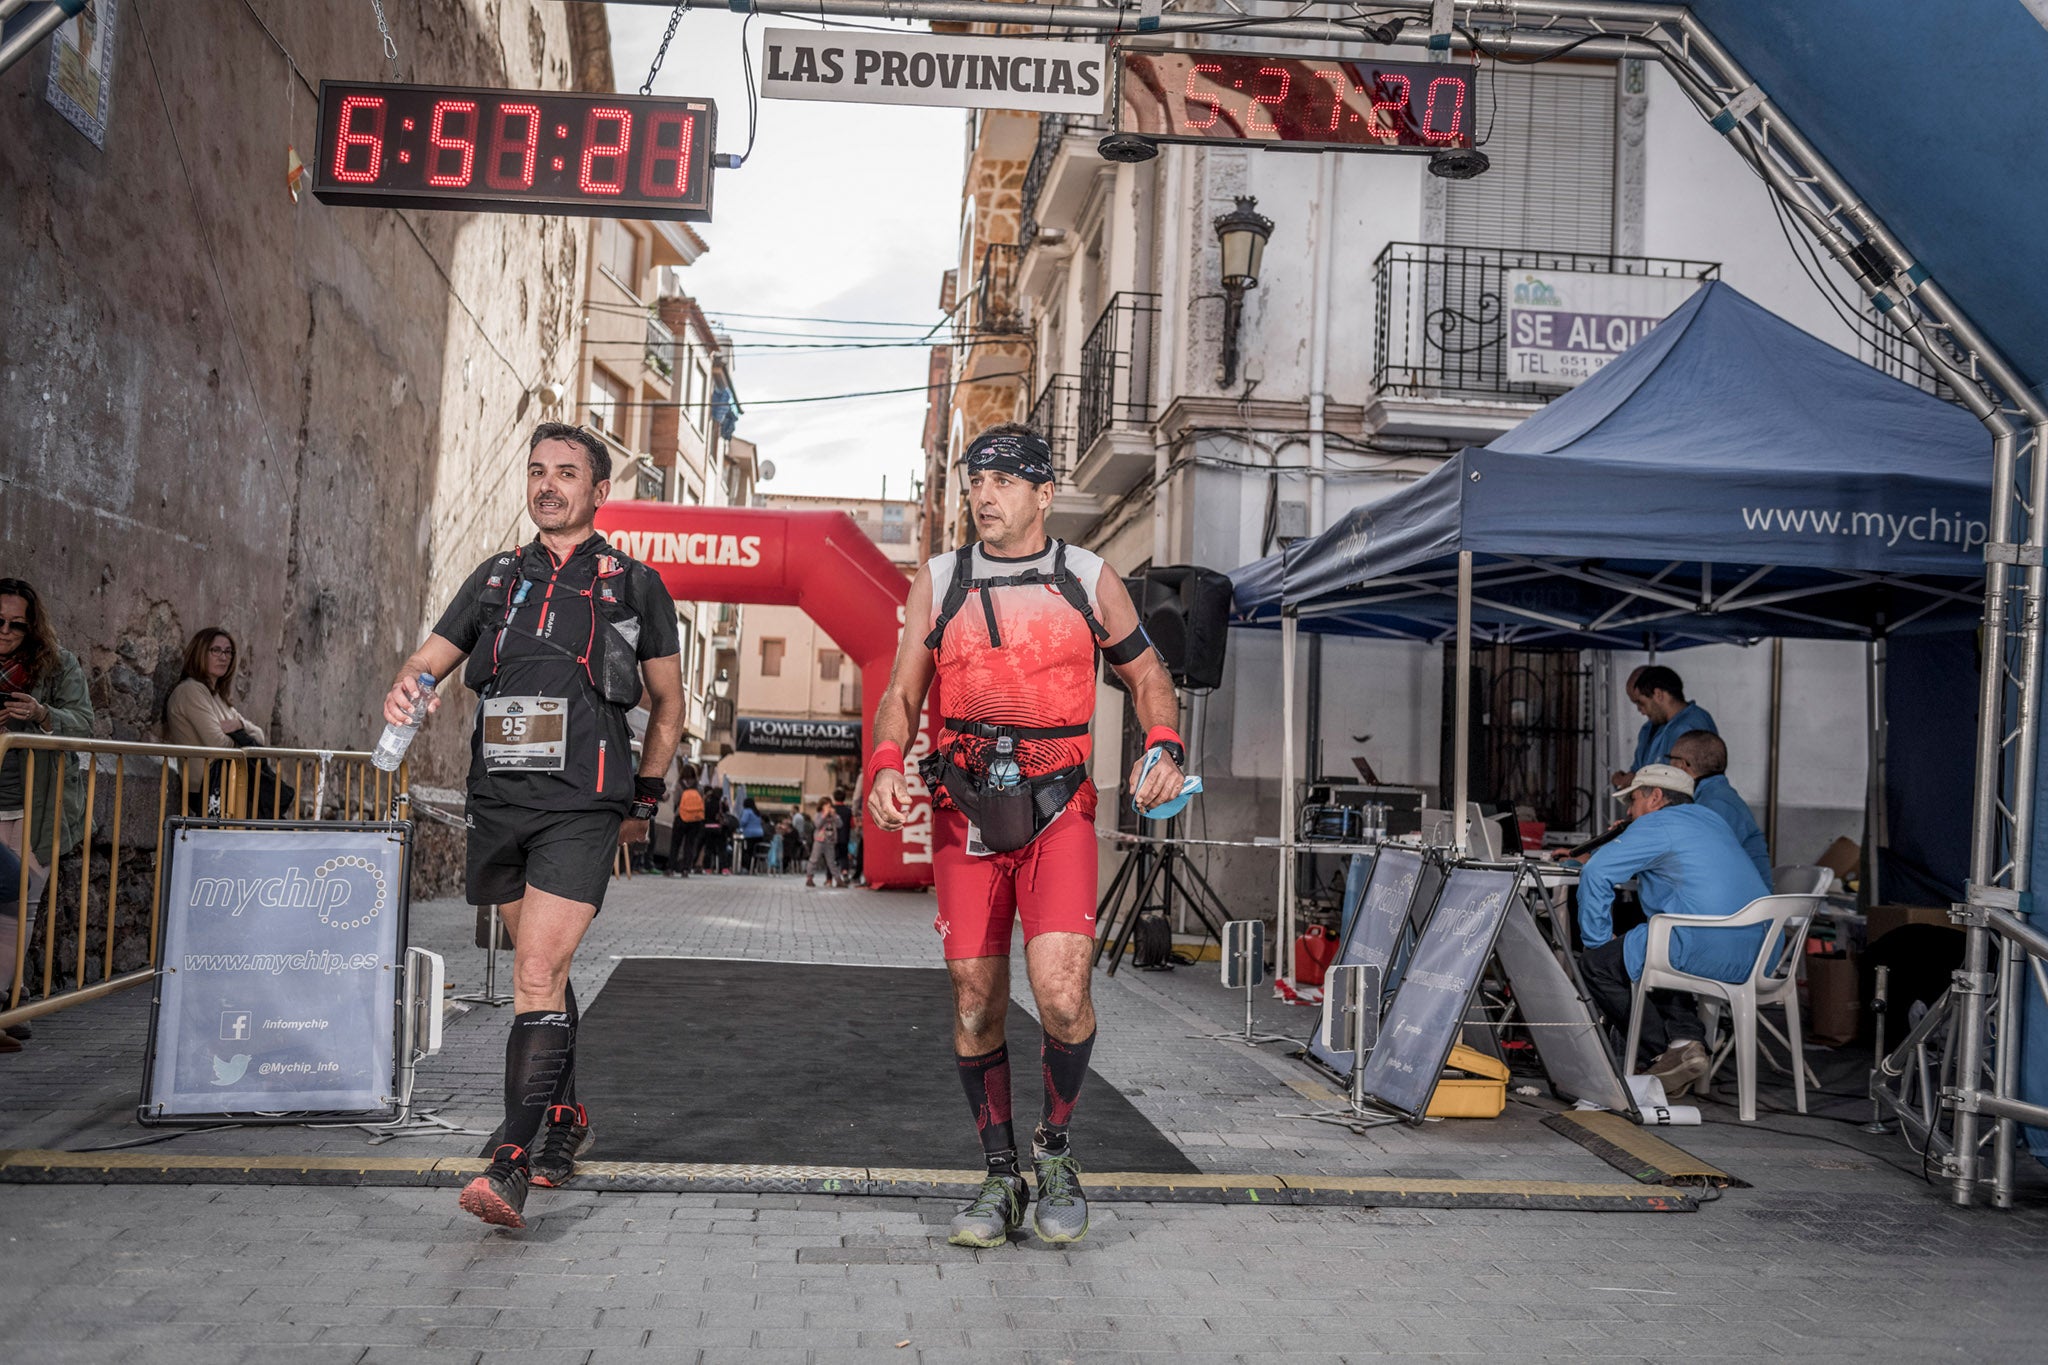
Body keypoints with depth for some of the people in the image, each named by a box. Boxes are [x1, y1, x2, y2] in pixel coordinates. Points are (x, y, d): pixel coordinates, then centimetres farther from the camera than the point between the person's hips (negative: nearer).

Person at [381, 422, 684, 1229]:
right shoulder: (496, 578, 15)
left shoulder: (635, 586, 5)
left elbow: (668, 705, 12)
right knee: (542, 971, 16)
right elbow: (429, 660, 13)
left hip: (581, 810, -5)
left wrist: (643, 800, 12)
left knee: (537, 975, -16)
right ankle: (566, 1121, 32)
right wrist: (406, 690, -11)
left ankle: (511, 1164, -18)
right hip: (497, 801, 5)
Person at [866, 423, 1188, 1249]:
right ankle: (1000, 1179, 21)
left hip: (1058, 811, -2)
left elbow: (1147, 676, 15)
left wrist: (1163, 748, -4)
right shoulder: (937, 584, 7)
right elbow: (902, 694, 8)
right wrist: (885, 765, -11)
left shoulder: (1091, 581, 5)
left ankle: (1056, 1151, 10)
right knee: (975, 1003, 4)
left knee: (1060, 992, -17)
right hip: (964, 811, 2)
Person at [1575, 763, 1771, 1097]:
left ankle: (1675, 1047, 1)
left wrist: (1598, 940, -3)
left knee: (1596, 963, 3)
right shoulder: (1708, 818, 25)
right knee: (1644, 951, 31)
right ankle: (1689, 1036, 9)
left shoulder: (1657, 824, -1)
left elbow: (1597, 871, -12)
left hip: (1707, 953, -9)